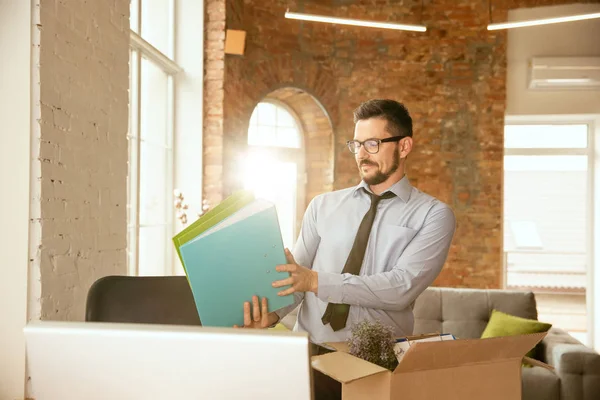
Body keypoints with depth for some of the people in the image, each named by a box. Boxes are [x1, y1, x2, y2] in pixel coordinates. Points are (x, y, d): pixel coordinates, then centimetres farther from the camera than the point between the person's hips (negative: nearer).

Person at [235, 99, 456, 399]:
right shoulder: (323, 206, 11)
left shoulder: (434, 214, 1)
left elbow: (402, 287, -12)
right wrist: (271, 312, -16)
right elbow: (292, 276, 5)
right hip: (309, 352, 2)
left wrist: (317, 281, -19)